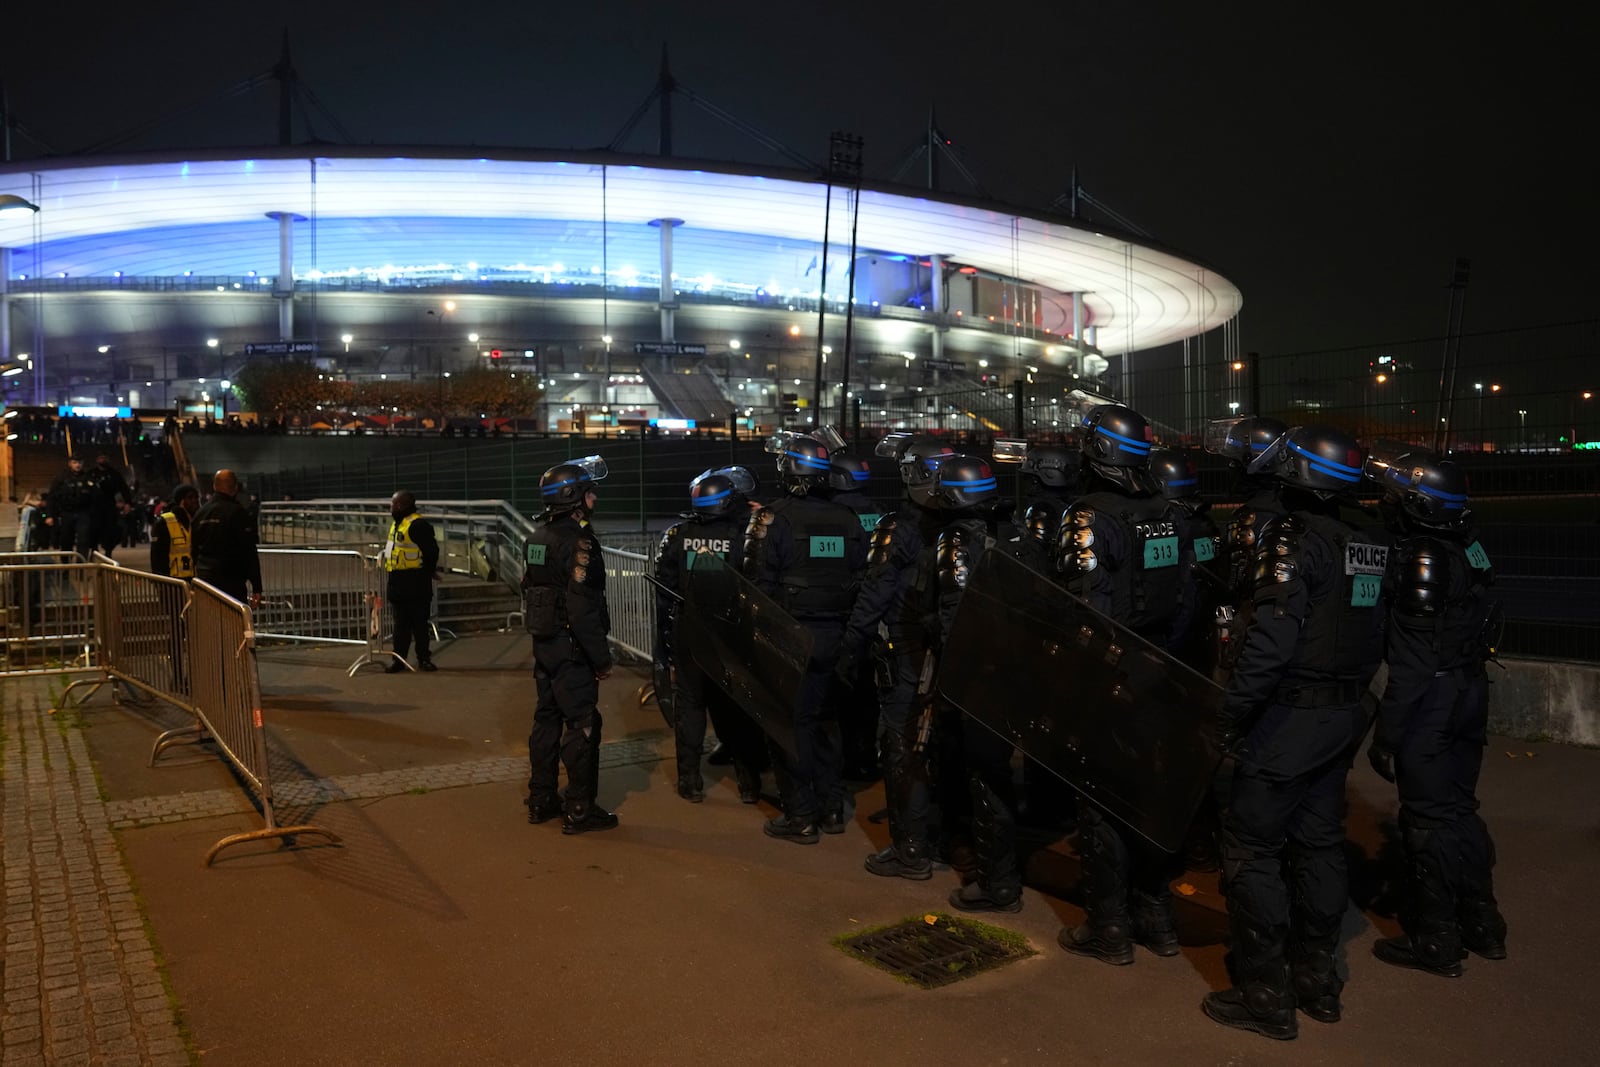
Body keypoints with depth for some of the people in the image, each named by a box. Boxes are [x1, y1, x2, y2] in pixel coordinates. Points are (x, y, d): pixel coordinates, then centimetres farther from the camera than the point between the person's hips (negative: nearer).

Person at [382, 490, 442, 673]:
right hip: (398, 583, 9)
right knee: (401, 623, 12)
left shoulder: (418, 525, -17)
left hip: (415, 585, -9)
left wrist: (428, 571, -5)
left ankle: (423, 659, 10)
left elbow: (432, 550, -17)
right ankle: (398, 659, 18)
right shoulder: (396, 524, 14)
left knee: (419, 623, 1)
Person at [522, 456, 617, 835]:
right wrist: (601, 658, -18)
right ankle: (579, 809, 3)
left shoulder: (539, 535, 11)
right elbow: (583, 608, -23)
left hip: (544, 643, 9)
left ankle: (541, 799, 26)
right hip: (571, 647, -9)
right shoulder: (578, 540, -19)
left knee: (547, 717, 17)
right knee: (581, 723, -2)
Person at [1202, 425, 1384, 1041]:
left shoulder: (1296, 540, -17)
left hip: (1291, 718, -9)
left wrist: (1230, 714, -20)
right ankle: (1317, 980, 29)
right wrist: (1353, 692, 19)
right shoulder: (1366, 546, 9)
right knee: (1318, 842, 18)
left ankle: (1264, 996, 7)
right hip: (1345, 715, 9)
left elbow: (1271, 638, -25)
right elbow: (1375, 637, 13)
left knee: (1250, 848, 0)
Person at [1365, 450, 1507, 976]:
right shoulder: (1467, 548, 5)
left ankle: (1435, 942, 15)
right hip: (1470, 694, 9)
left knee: (1428, 819, 3)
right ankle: (1482, 926, 33)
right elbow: (1478, 625, 12)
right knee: (1458, 807, 20)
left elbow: (1411, 663, -21)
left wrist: (1386, 735, -17)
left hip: (1431, 704, -9)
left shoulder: (1422, 560, -20)